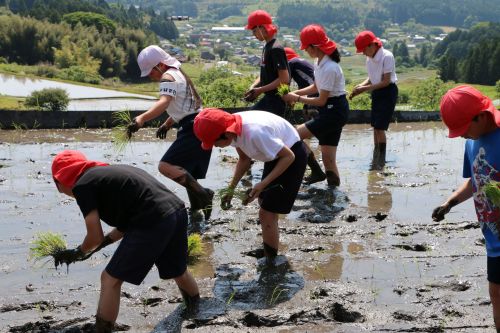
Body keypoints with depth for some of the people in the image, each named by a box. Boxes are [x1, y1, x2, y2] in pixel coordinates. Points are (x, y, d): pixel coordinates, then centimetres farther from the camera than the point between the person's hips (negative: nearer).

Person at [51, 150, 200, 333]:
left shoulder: (82, 185, 1)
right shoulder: (107, 172, 26)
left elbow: (96, 237, 0)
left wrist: (78, 253, 19)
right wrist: (104, 242, 31)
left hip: (153, 223, -9)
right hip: (178, 212, 9)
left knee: (110, 280, 3)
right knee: (178, 272, 34)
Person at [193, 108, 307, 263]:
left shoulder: (255, 132, -39)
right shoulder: (234, 127, -14)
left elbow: (289, 156, -27)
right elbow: (244, 159, 3)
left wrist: (263, 184, -28)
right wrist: (231, 188, -4)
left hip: (292, 156, -9)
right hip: (276, 154, 9)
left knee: (266, 214, -8)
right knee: (264, 201, 25)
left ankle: (270, 262, 8)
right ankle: (270, 247, 47)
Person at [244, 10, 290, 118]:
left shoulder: (276, 49, -18)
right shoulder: (266, 47, 11)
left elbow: (284, 79, -22)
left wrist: (260, 90, -21)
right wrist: (253, 87, 1)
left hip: (277, 99, -10)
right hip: (268, 98, 10)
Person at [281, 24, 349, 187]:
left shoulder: (329, 68, -23)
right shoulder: (320, 62, 5)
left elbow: (321, 101, -19)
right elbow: (316, 87, 17)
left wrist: (297, 98, -11)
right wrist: (296, 93, 4)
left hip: (334, 111, -9)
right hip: (332, 111, 9)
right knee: (328, 157, 9)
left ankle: (317, 172, 1)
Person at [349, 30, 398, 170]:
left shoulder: (387, 56, -19)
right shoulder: (370, 58, 3)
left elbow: (386, 81, -21)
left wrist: (365, 88, -22)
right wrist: (361, 85, -8)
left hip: (388, 92, -8)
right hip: (376, 92, 8)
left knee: (380, 127, -9)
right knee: (375, 127, 10)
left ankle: (381, 161, 1)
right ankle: (376, 159, 20)